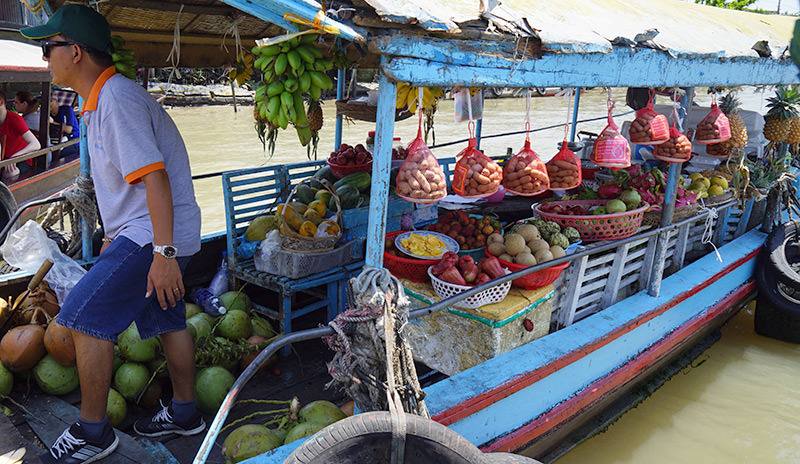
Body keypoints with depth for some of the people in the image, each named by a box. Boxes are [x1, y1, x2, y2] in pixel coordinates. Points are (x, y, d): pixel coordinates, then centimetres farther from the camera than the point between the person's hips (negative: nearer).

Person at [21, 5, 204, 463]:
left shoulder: (117, 99, -18)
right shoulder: (104, 98, 15)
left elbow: (154, 177, -26)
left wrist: (163, 253, -28)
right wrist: (117, 237, 29)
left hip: (153, 235, -10)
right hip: (153, 234, 10)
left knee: (85, 317, -7)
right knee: (168, 321, 16)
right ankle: (185, 413, 30)